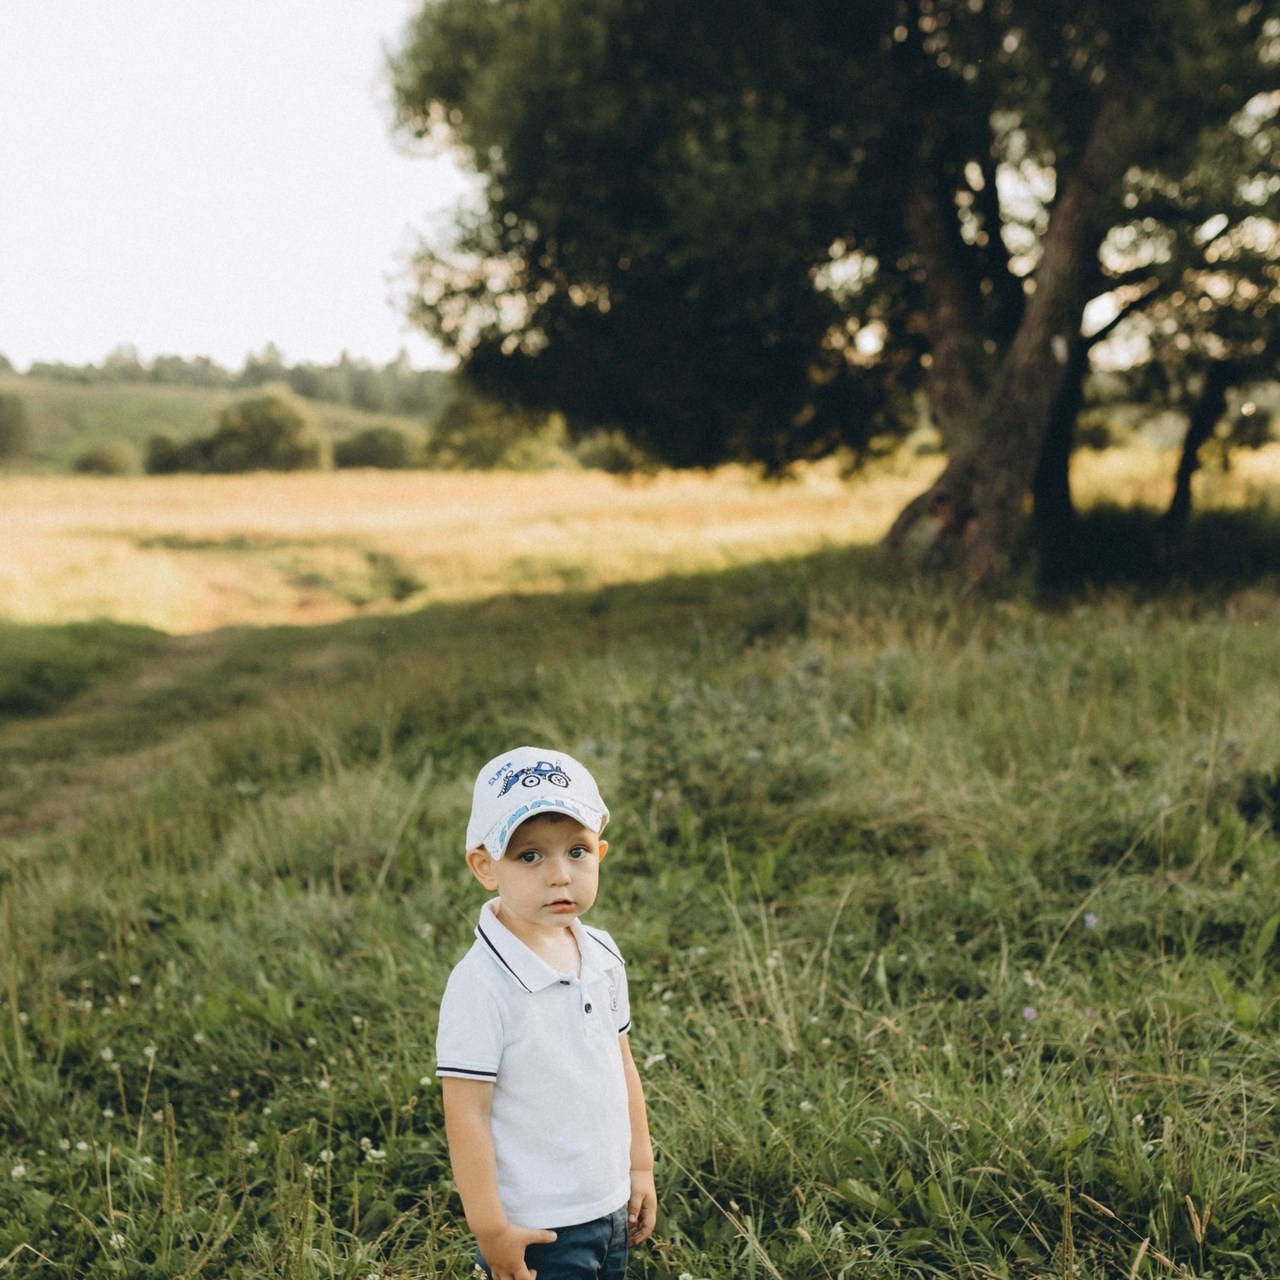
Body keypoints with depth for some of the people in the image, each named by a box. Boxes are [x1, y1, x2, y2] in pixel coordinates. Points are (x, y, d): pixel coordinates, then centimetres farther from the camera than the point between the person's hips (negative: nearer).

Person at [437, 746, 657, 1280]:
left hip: (611, 1212, 7)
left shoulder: (602, 955, 0)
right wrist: (489, 1227, -16)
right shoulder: (481, 985, -22)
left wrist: (640, 1168, 15)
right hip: (537, 1234, -6)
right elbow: (466, 1114, -19)